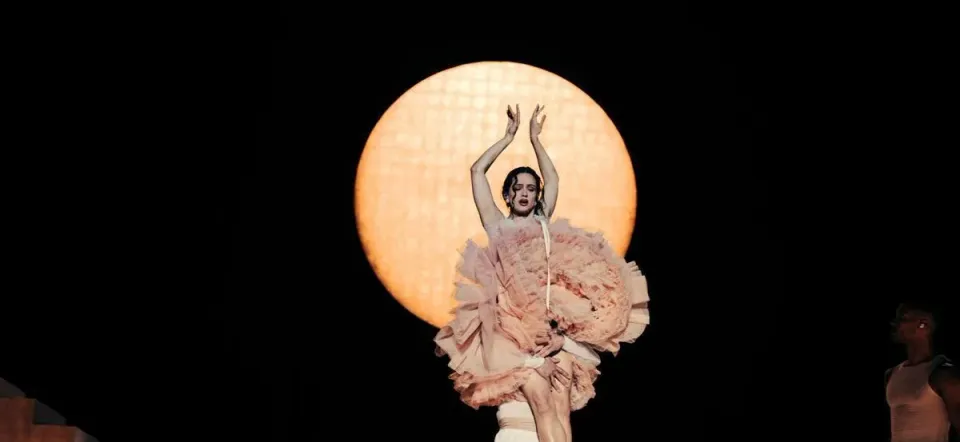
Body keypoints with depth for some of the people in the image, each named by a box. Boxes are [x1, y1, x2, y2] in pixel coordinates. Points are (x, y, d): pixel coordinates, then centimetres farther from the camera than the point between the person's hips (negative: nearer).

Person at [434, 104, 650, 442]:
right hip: (513, 324, -3)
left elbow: (553, 179, 30)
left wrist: (535, 138, 36)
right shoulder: (497, 224, 18)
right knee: (542, 401, -21)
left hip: (555, 325, 3)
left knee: (560, 408, -13)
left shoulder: (544, 224, 24)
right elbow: (477, 171, 16)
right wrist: (509, 136, 23)